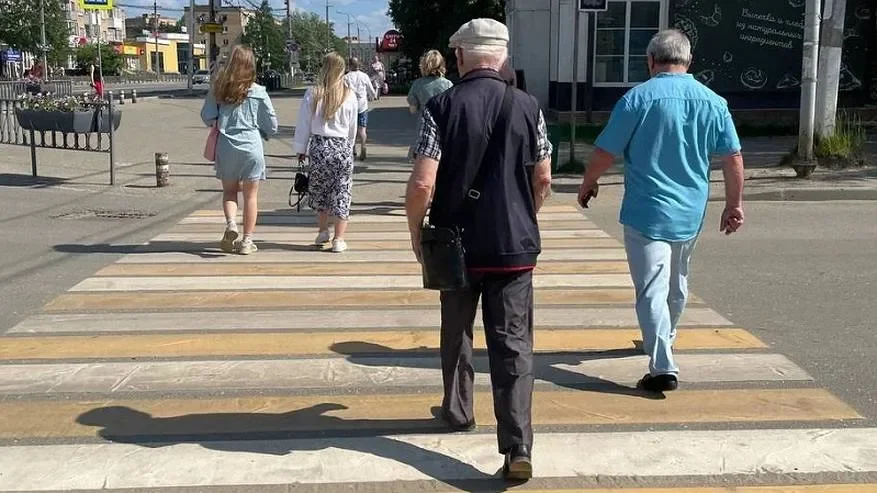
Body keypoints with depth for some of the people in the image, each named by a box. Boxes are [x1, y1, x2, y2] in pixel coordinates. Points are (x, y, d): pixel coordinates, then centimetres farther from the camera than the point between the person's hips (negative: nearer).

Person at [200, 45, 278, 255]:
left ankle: (230, 224, -7)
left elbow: (206, 116, 4)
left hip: (226, 147, 2)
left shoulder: (218, 90, -1)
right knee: (250, 195, 7)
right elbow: (272, 124, 0)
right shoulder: (258, 92, -5)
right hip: (251, 147, -1)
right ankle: (247, 240, 8)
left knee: (229, 191, 18)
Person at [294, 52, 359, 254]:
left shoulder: (313, 93, -5)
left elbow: (304, 123, 0)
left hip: (319, 146, 0)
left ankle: (323, 231, 29)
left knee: (319, 191, 18)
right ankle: (339, 239, 3)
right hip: (342, 147, 0)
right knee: (342, 193, 5)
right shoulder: (350, 95, -2)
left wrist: (301, 149, 9)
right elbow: (352, 128, 6)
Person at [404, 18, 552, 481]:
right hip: (515, 244, 1)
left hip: (457, 243, 0)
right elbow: (543, 179, 4)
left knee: (457, 333, 20)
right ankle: (518, 447, -6)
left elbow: (422, 184, -15)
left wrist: (415, 232, 2)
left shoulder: (442, 105, -10)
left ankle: (457, 411, 38)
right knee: (513, 343, 2)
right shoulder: (527, 106, -2)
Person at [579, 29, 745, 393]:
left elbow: (605, 152, -9)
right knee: (676, 284, 23)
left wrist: (588, 184, 8)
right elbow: (733, 158, 3)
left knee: (652, 290, -5)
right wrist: (734, 205, 12)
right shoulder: (713, 102, 2)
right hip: (690, 213, 6)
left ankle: (663, 367, -12)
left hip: (647, 212, -5)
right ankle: (663, 339, 44)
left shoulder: (639, 98, -11)